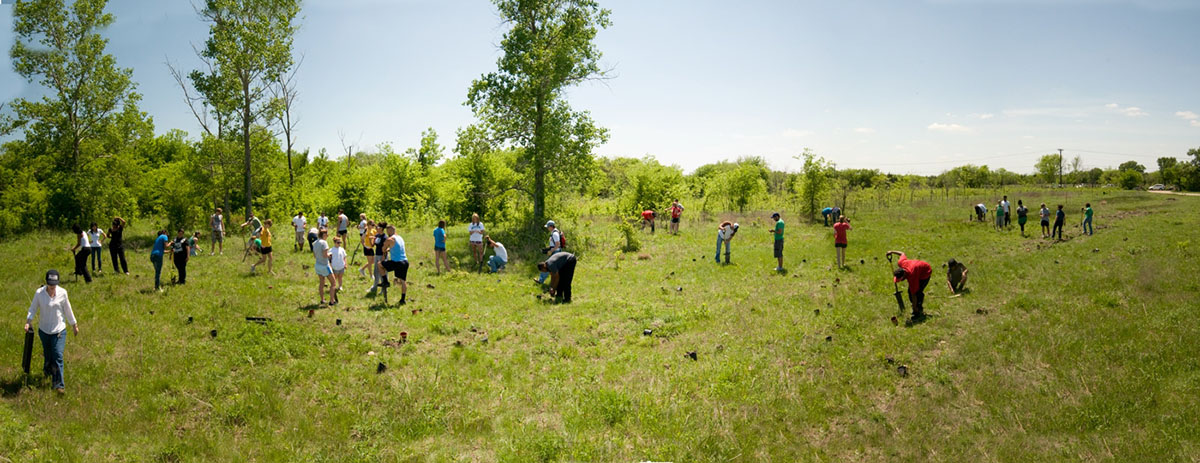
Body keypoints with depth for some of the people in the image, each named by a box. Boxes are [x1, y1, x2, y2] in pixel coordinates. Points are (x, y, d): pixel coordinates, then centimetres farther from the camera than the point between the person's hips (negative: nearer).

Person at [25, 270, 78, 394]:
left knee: (58, 356, -8)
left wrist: (74, 325, 13)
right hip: (44, 329, 1)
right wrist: (28, 321, -17)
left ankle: (59, 384, -5)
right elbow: (33, 308, 0)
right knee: (47, 354, 16)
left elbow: (68, 310, 4)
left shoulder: (62, 293, -7)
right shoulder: (39, 293, -9)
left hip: (59, 329, -1)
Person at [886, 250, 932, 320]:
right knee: (910, 291, 1)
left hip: (926, 272, -8)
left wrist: (915, 308, -26)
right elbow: (902, 254, -2)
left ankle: (919, 313, -10)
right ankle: (916, 309, 16)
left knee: (917, 292, -22)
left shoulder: (911, 277, -40)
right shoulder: (900, 263, -26)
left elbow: (913, 294, -33)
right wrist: (892, 252, 12)